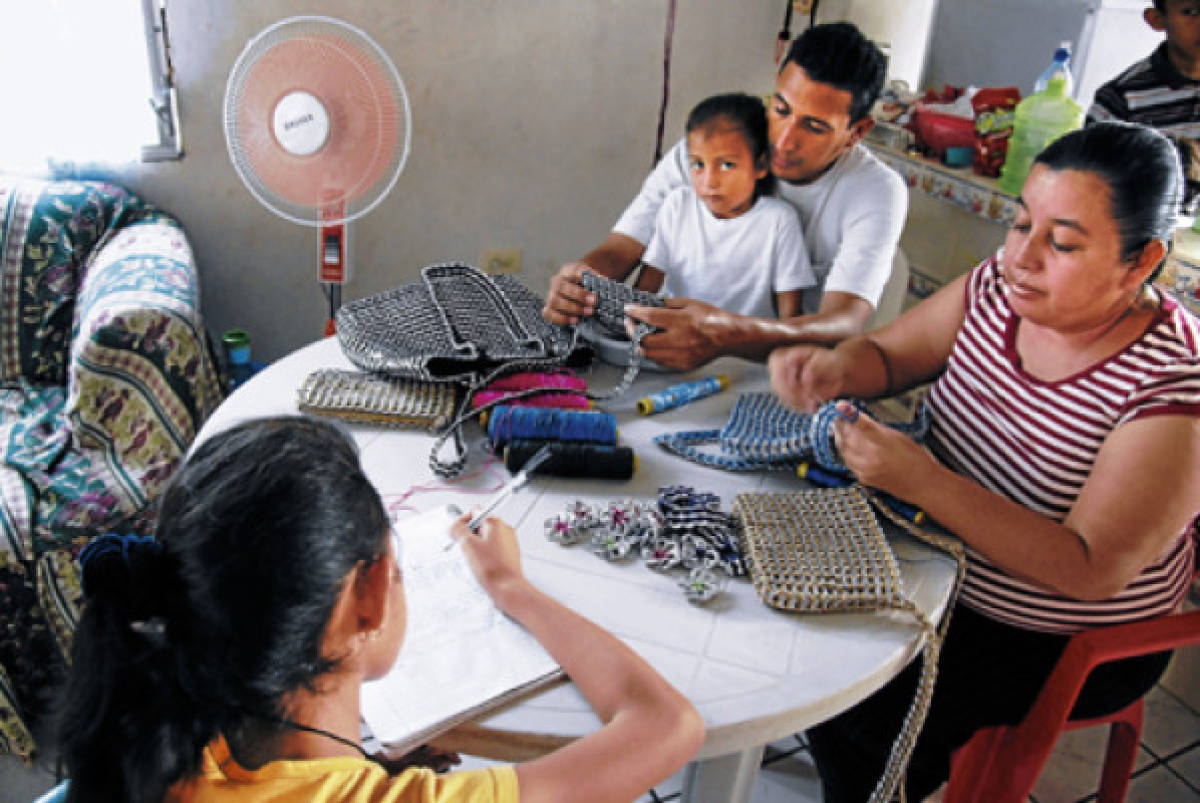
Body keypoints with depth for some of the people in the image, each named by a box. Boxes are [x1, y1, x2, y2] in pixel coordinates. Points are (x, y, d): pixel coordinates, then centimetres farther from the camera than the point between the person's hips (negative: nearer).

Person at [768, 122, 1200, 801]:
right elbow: (887, 355, 1)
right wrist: (835, 368, -24)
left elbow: (1091, 569, -29)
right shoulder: (1002, 288, -10)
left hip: (1065, 646, -6)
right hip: (939, 564, 6)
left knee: (857, 718, -16)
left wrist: (921, 481, -39)